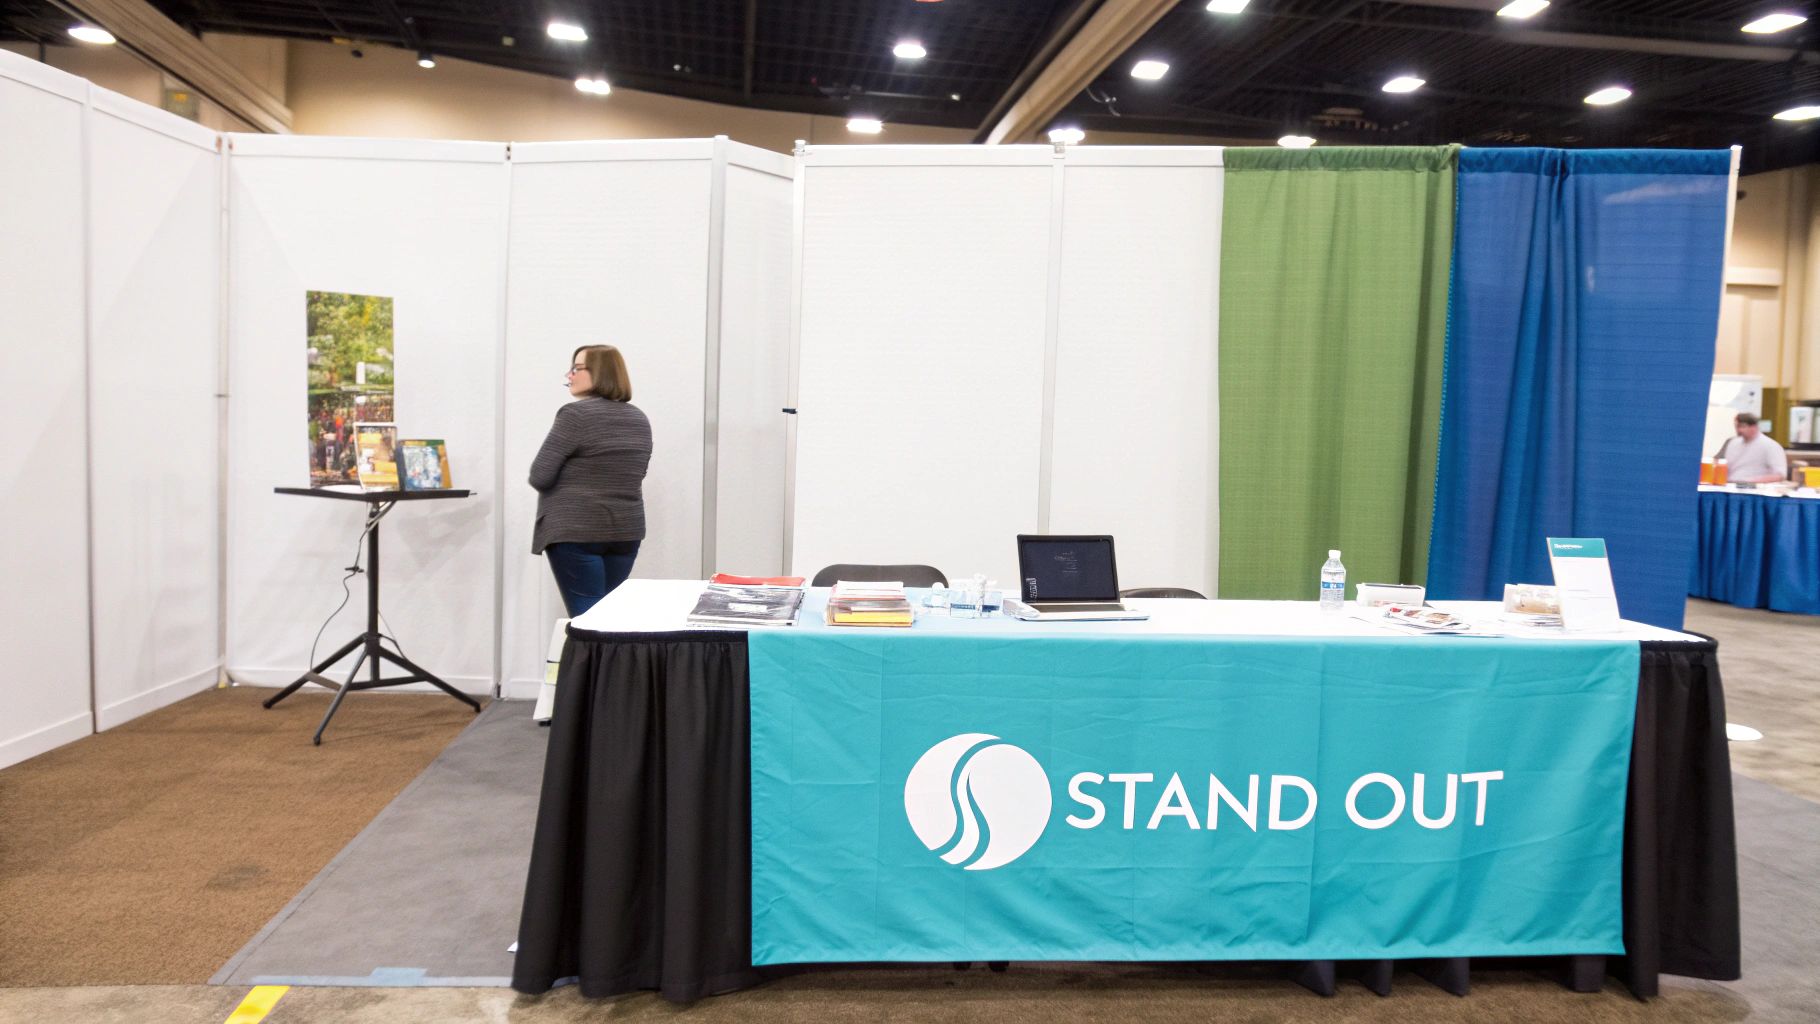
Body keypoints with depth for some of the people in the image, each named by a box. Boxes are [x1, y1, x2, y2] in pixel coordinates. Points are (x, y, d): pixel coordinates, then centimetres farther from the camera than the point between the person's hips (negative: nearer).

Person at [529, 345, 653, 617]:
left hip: (576, 531, -7)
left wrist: (568, 484, 7)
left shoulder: (576, 414, -12)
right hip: (627, 530, 7)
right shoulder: (639, 419, 10)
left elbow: (539, 476, -12)